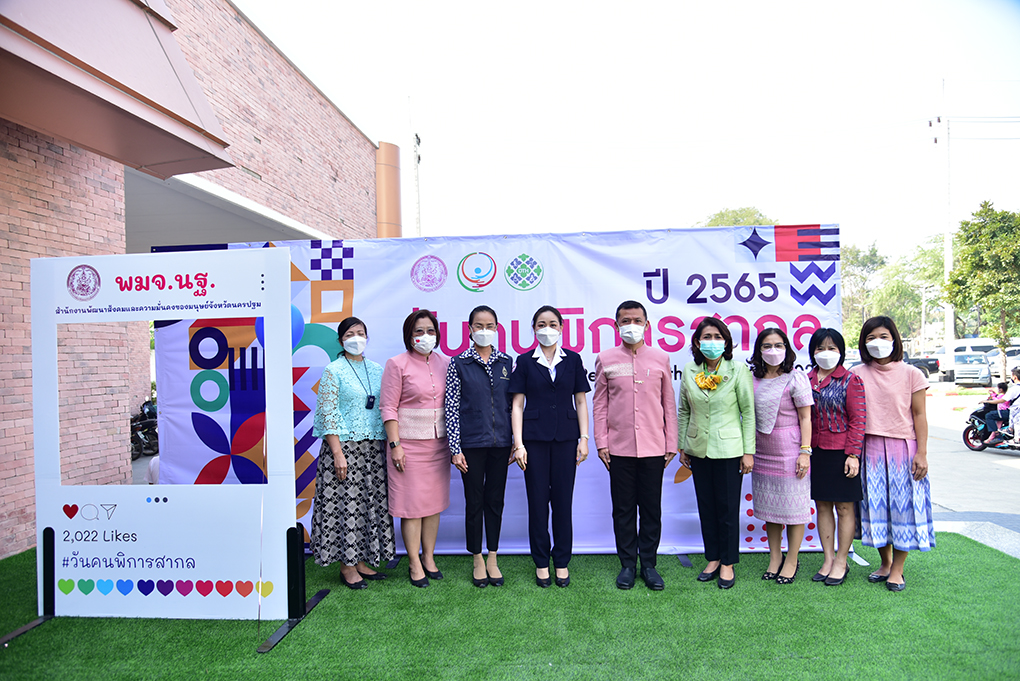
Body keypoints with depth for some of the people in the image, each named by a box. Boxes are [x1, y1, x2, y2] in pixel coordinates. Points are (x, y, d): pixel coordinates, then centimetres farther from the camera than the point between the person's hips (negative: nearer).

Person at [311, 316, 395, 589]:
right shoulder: (333, 371, -4)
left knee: (372, 503, 8)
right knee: (346, 504, -1)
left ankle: (362, 560, 21)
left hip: (374, 448, 6)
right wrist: (337, 452, -15)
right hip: (344, 446, -5)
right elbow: (327, 413, -9)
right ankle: (346, 565, 12)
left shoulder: (377, 369, 11)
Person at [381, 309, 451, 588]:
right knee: (412, 504, 2)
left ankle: (429, 558, 25)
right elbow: (389, 408, -6)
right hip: (409, 442, -4)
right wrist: (395, 444, -12)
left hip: (439, 443, 4)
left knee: (434, 502, 11)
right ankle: (414, 564, 15)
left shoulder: (444, 363, 8)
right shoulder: (397, 364, -4)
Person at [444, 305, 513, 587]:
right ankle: (477, 560, 23)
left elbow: (512, 403, 9)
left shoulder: (506, 362, 6)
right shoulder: (459, 363, -2)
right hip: (472, 443, -2)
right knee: (474, 501, 7)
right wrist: (455, 448, -8)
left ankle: (492, 558, 25)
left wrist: (516, 442, 6)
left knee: (495, 500, 11)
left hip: (500, 443, 3)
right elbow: (451, 407, -4)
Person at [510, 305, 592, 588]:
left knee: (563, 500, 5)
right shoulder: (525, 361, 2)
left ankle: (562, 562, 20)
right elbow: (517, 405, 1)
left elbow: (581, 402, 7)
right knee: (537, 500, 4)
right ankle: (541, 562, 19)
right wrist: (518, 443, -6)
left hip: (565, 438, 1)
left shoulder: (573, 360, 6)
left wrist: (584, 438, 0)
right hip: (535, 438, -1)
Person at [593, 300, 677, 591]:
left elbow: (669, 404, 8)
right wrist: (601, 442, 0)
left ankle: (649, 564, 22)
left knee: (651, 509, 8)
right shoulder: (605, 359, 4)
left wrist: (671, 444, 5)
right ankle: (627, 564, 21)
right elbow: (599, 403, 5)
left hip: (653, 448, 1)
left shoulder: (661, 358, 6)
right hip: (619, 448, 0)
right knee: (623, 509, 7)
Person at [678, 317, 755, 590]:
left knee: (728, 508, 4)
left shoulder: (738, 371, -6)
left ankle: (727, 564, 19)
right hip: (698, 449, 3)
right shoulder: (689, 371, 2)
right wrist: (682, 446, 9)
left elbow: (749, 412, -4)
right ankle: (712, 559, 26)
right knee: (706, 507, 11)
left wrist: (748, 451, -6)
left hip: (728, 449, -3)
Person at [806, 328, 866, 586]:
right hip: (815, 451, 4)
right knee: (822, 505, 11)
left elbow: (858, 420, -7)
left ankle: (841, 561, 17)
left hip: (841, 452, -4)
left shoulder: (851, 380, -4)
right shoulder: (806, 379, 8)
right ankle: (828, 559, 22)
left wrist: (853, 454, -13)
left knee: (844, 507, 5)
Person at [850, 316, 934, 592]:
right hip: (870, 449, 2)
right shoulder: (857, 374, 4)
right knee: (876, 505, 7)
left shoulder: (911, 374, 0)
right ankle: (885, 563, 24)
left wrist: (922, 453, -5)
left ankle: (897, 569, 14)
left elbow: (919, 415, 1)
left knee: (904, 505, 2)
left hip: (903, 448, -1)